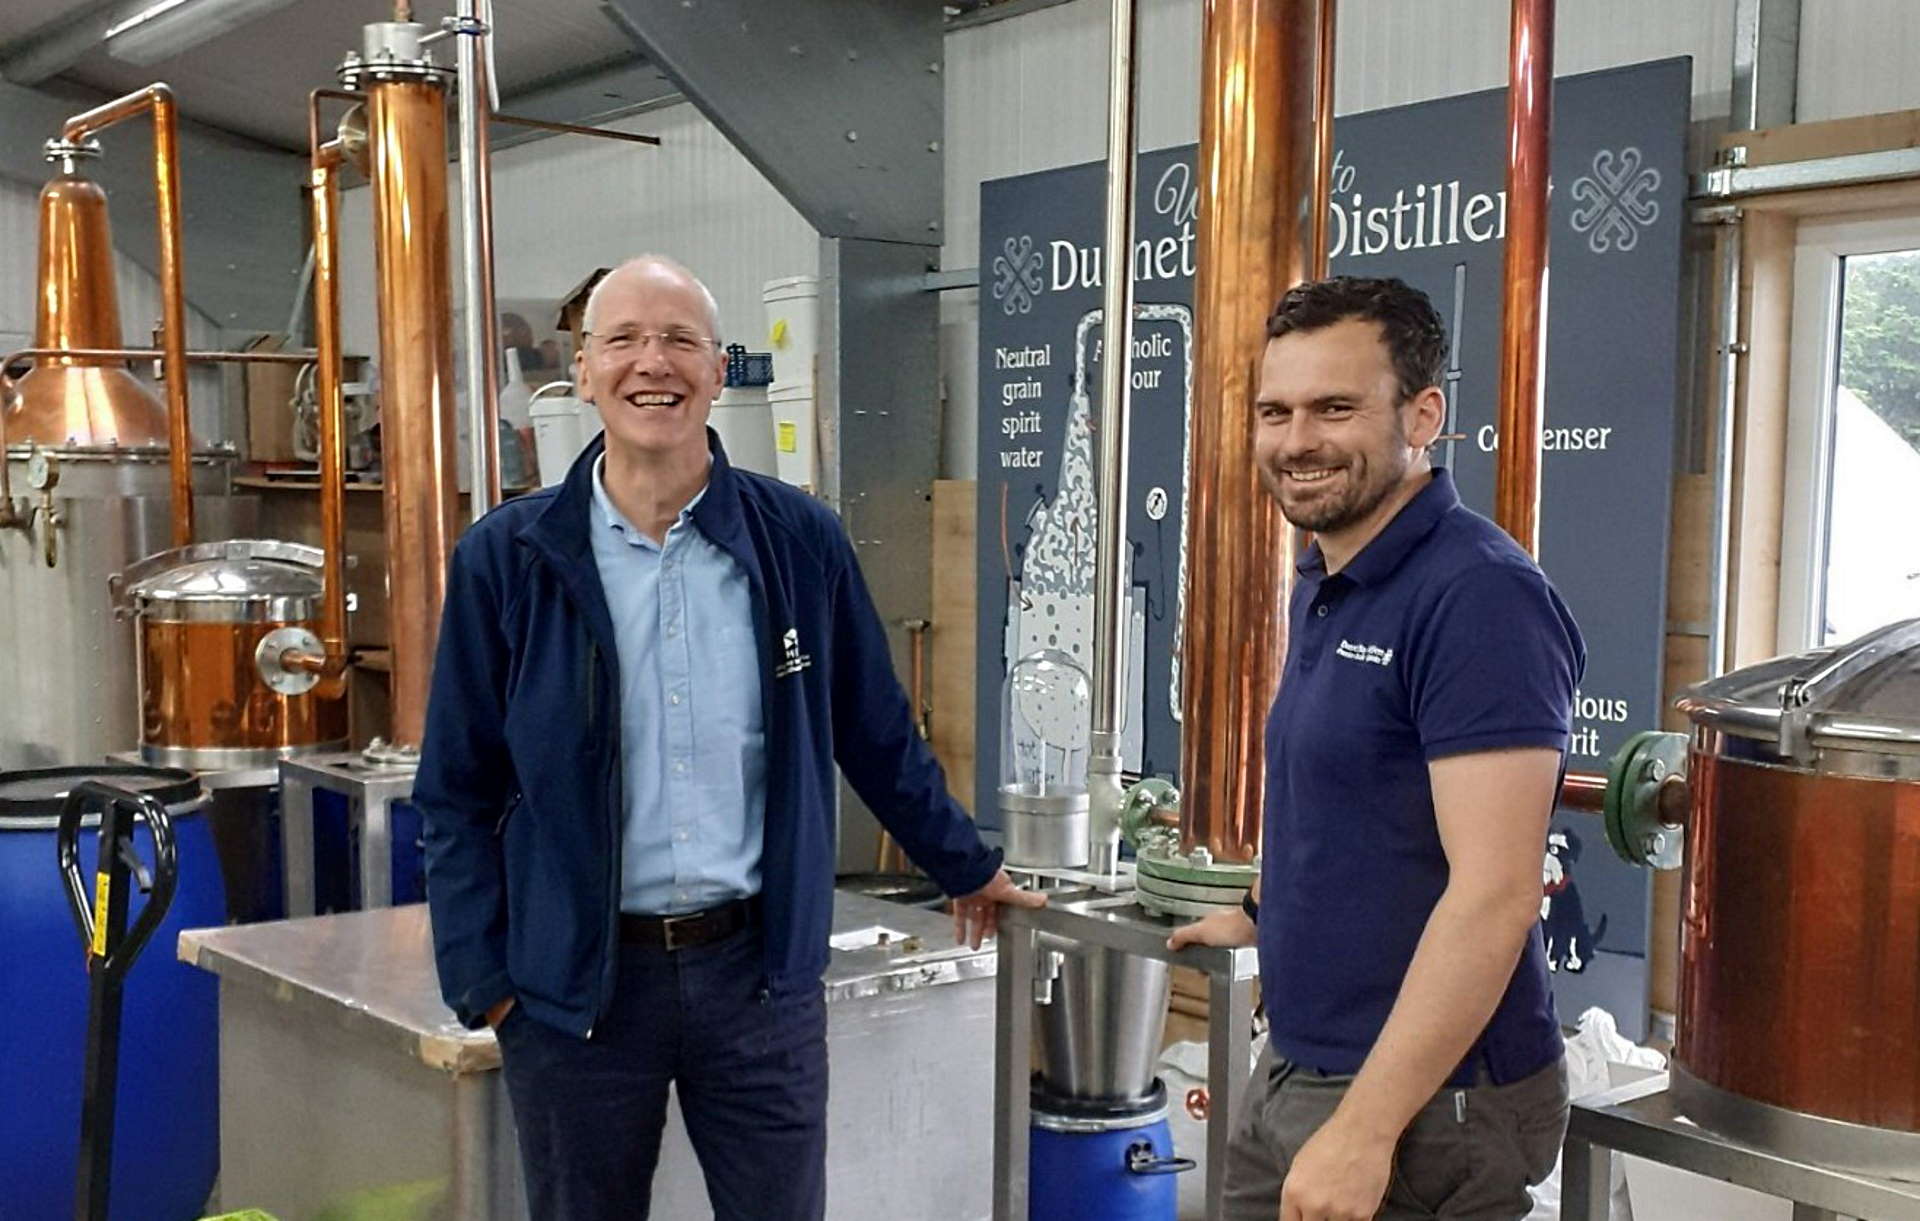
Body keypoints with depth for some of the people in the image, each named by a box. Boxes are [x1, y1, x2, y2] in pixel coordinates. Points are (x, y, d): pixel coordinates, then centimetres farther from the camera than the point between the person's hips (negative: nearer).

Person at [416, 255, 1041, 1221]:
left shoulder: (799, 541, -1)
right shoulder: (509, 556, -4)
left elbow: (877, 736, 11)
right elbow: (459, 791, 1)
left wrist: (966, 867, 19)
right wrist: (481, 980, -5)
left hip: (759, 966, 1)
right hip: (574, 978, 0)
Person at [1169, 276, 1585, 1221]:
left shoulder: (1478, 595, -20)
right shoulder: (1321, 585, 8)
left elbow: (1494, 893, -25)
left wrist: (1366, 1128, -26)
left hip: (1423, 1106, -8)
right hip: (1292, 1075, 8)